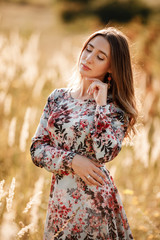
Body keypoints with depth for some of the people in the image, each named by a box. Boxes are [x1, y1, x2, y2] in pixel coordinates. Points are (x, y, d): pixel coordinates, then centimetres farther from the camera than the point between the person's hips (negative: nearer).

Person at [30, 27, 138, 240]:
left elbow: (104, 153, -22)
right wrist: (72, 160, -13)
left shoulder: (115, 109, -4)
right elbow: (37, 149, 3)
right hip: (59, 198, 4)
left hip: (93, 198, -4)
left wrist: (101, 103, -16)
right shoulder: (58, 98, 7)